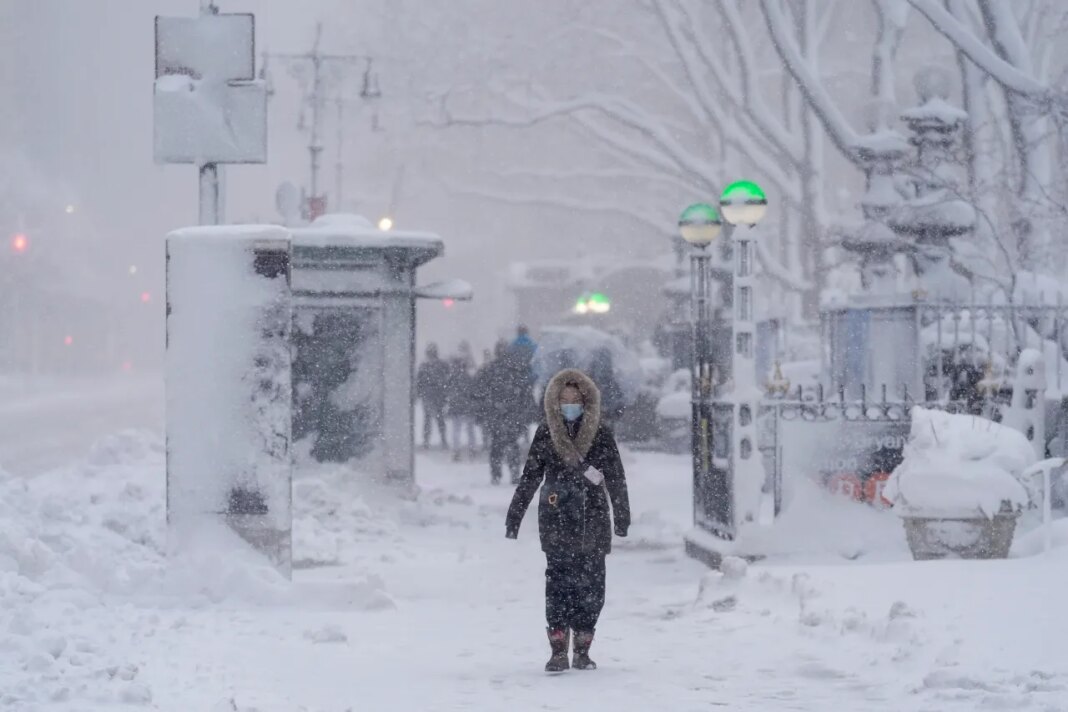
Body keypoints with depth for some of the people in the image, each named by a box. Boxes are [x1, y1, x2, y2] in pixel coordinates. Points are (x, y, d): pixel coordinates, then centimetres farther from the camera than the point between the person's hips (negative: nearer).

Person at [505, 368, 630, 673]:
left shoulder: (601, 433, 3)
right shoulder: (545, 433, 6)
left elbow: (616, 479, 6)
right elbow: (530, 478, 10)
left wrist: (622, 517, 3)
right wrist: (513, 517, 9)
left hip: (593, 521, 0)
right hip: (556, 521, 0)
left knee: (591, 585, 1)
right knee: (558, 582, -8)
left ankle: (582, 650, 12)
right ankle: (558, 650, -8)